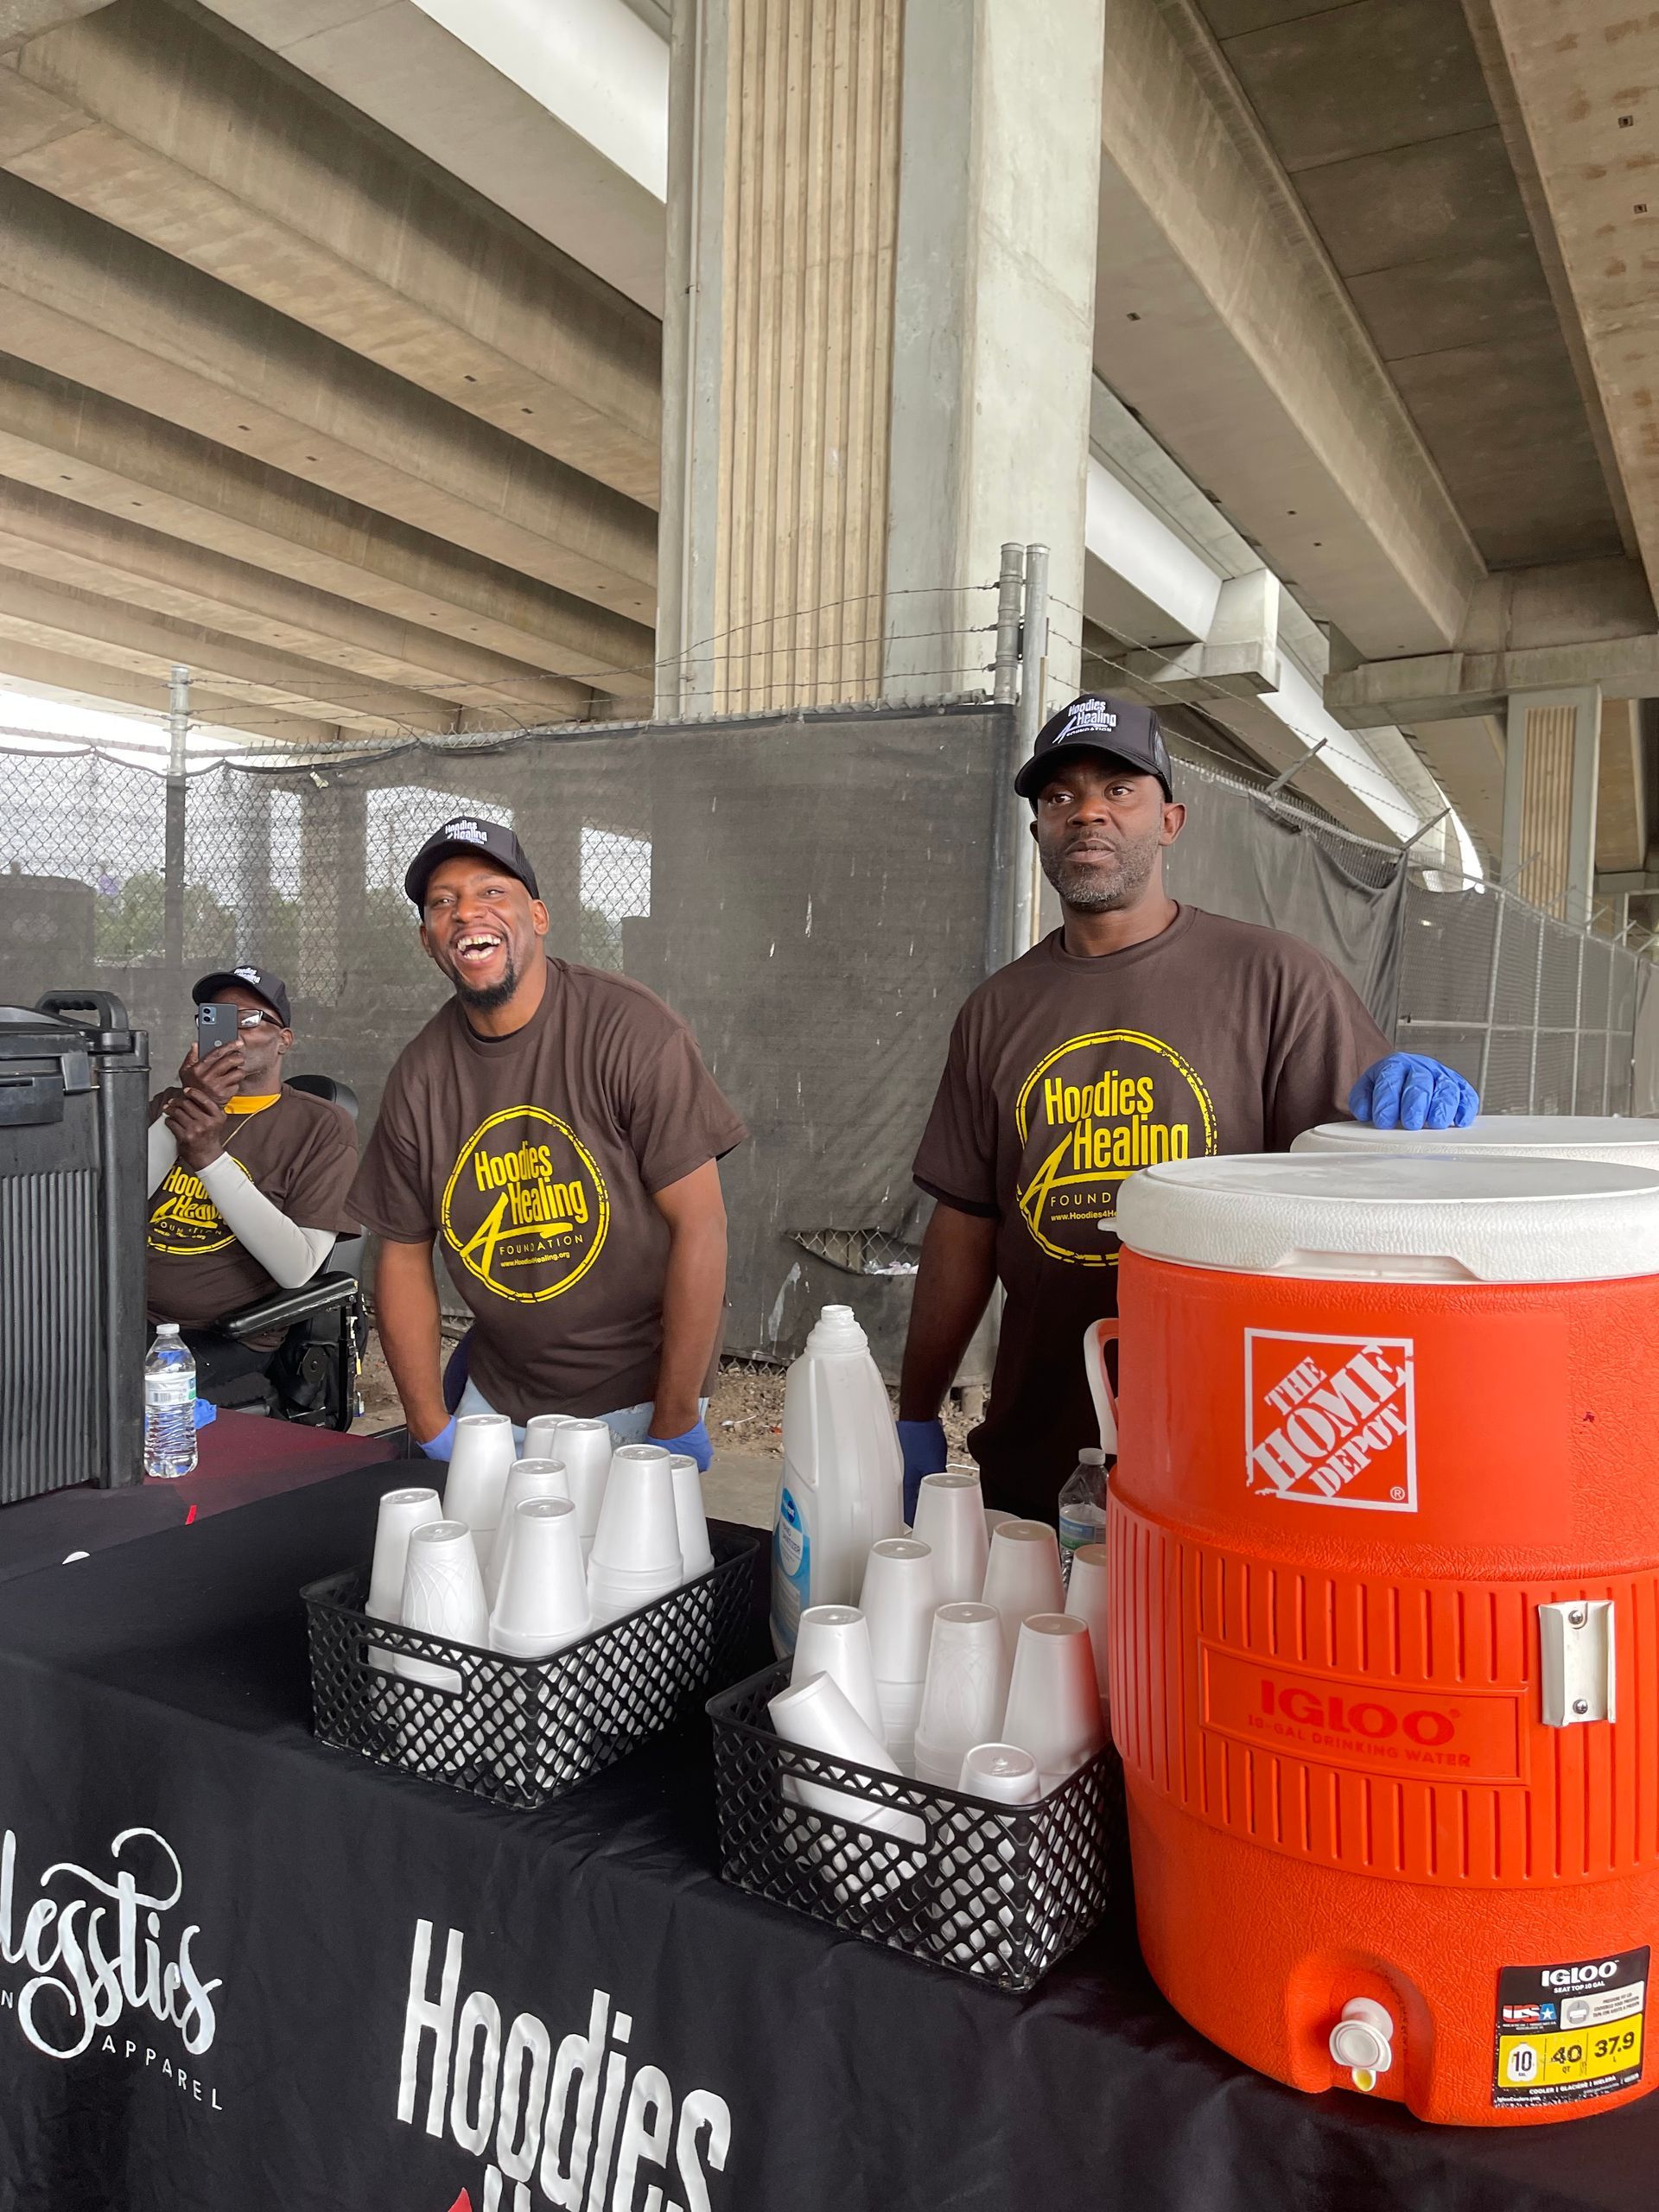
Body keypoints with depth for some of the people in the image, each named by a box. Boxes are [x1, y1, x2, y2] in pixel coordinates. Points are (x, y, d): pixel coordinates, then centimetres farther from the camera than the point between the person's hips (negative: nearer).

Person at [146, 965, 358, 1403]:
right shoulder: (168, 1104, 19)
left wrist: (209, 1157, -18)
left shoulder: (322, 1126, 2)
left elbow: (298, 1269, -11)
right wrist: (179, 1110, -12)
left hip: (225, 1340, -4)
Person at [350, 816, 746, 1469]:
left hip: (636, 1397, -4)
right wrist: (431, 1429, 0)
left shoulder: (631, 1030, -17)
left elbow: (700, 1225, -18)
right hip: (496, 1398, 5)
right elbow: (403, 1253, 5)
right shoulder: (420, 1073, -2)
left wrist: (674, 1427, -17)